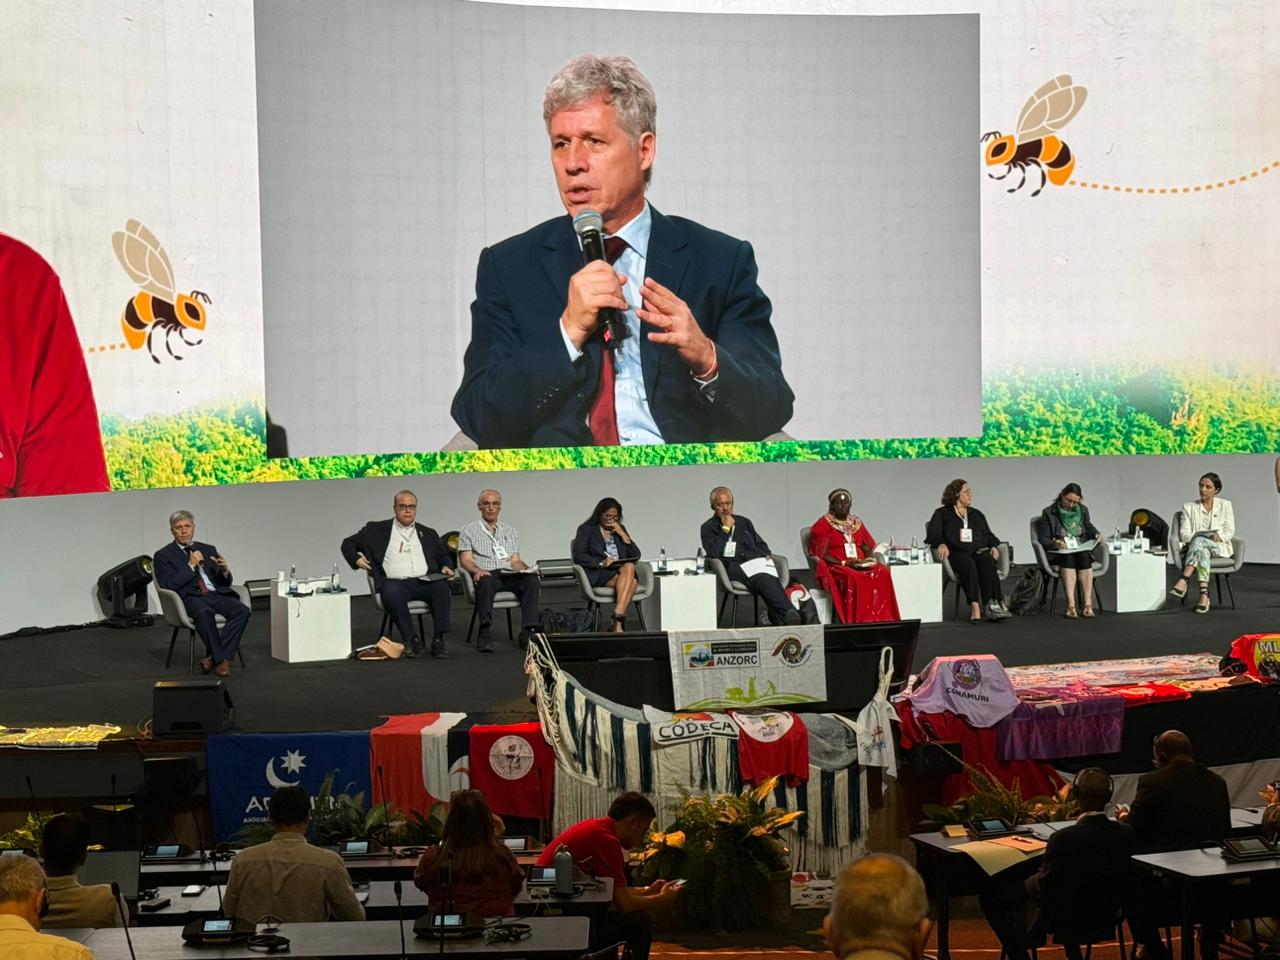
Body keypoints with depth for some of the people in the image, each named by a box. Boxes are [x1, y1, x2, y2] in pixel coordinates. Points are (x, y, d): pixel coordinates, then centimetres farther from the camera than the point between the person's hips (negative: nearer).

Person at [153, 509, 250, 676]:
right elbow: (169, 585, -5)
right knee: (204, 612, -39)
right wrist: (191, 565, -8)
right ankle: (221, 659, -29)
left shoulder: (208, 549, 22)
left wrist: (224, 570, -1)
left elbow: (225, 583, 22)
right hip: (190, 597, -4)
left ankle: (215, 658, -24)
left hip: (216, 594, 4)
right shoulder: (163, 555, 9)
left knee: (242, 610, -26)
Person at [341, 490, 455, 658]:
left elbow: (444, 556, 28)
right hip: (396, 582, -2)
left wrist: (446, 567, 5)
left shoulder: (428, 534, 25)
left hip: (425, 582, 2)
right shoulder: (377, 529, 17)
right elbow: (348, 543, 20)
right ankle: (412, 640, -26)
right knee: (391, 592, -38)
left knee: (442, 586, -32)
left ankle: (439, 640, -29)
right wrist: (356, 559, 1)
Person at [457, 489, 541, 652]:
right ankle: (485, 632, -46)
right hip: (486, 574, -3)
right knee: (486, 582, -40)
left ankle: (528, 631, -37)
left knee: (532, 580, -29)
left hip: (509, 575, 3)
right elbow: (465, 560, 4)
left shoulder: (511, 531, 26)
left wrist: (527, 570, -4)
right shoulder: (468, 531, 16)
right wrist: (477, 570, -18)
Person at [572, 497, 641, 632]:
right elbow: (578, 556, -4)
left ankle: (618, 614, -41)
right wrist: (601, 563, -19)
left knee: (629, 567, -35)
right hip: (599, 575, -4)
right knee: (631, 582, -33)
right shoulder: (586, 530, 11)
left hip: (622, 571, 4)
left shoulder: (620, 529, 24)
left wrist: (622, 535, 3)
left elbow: (636, 555, 15)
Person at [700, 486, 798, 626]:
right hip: (733, 566, -4)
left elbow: (761, 545, 31)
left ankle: (780, 619, -51)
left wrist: (766, 554, 8)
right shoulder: (708, 528, 16)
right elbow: (714, 553, -2)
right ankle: (787, 615, -50)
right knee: (762, 579, -37)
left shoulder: (744, 522, 31)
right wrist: (725, 529, 3)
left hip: (756, 561, 4)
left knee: (766, 577, -36)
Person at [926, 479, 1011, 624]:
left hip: (979, 551, 3)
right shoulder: (942, 514, 15)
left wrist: (994, 546, 3)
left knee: (987, 561, -34)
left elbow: (988, 535, 26)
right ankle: (975, 606, -52)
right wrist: (941, 544, -21)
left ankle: (992, 604, -47)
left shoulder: (977, 514, 29)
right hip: (956, 553, -3)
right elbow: (932, 535, 2)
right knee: (968, 563, -39)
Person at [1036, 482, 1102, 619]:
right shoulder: (1048, 513, 1)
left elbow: (1089, 527, 32)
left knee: (1084, 557, -33)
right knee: (1068, 558, -37)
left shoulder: (1083, 510, 13)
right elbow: (1043, 539, -1)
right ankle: (1071, 604, -46)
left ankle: (1088, 604, -39)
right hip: (1058, 553, -3)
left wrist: (1096, 534, 9)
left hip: (1081, 551, 3)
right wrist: (1054, 544, -22)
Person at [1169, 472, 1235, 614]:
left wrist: (1219, 537, -15)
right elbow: (1184, 534, 4)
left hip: (1219, 547, -1)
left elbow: (1229, 531, 7)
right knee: (1202, 551, -39)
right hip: (1194, 547, 1)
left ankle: (1183, 581, -52)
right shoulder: (1188, 507, 13)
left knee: (1200, 541, -37)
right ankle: (1204, 595, -54)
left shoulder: (1225, 505, 14)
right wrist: (1195, 537, -17)